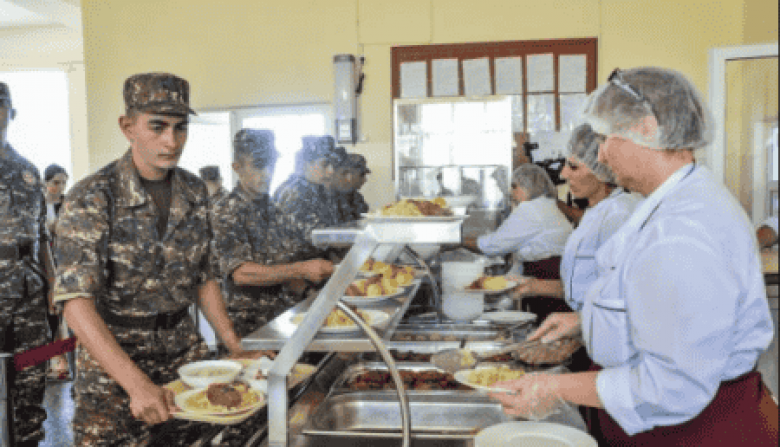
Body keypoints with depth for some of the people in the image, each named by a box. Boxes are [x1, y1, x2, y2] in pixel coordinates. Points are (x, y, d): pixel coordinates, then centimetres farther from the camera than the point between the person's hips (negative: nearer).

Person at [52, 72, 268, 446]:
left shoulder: (195, 191, 1)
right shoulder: (91, 198, -16)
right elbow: (76, 303, -24)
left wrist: (235, 348, 2)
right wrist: (137, 384, -34)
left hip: (185, 351, 5)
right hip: (112, 362, -4)